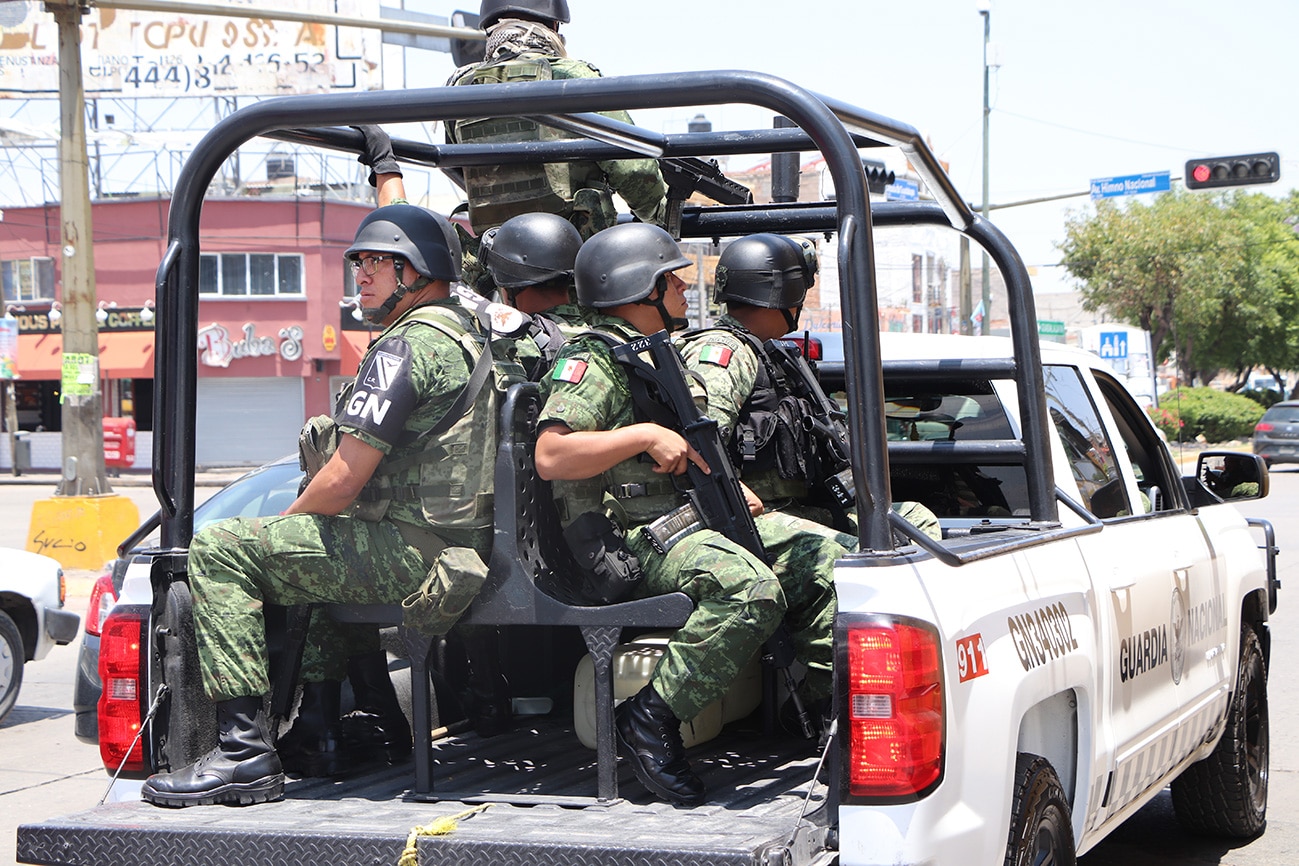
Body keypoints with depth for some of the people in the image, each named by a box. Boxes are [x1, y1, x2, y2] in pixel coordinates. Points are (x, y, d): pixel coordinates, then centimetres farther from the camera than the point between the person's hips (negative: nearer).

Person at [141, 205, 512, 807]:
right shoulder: (465, 334, 19)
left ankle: (245, 749, -16)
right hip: (457, 545, 11)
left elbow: (342, 480, -16)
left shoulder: (409, 343, -14)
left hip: (413, 551, -11)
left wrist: (283, 524, 2)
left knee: (218, 550, -11)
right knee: (305, 553, 34)